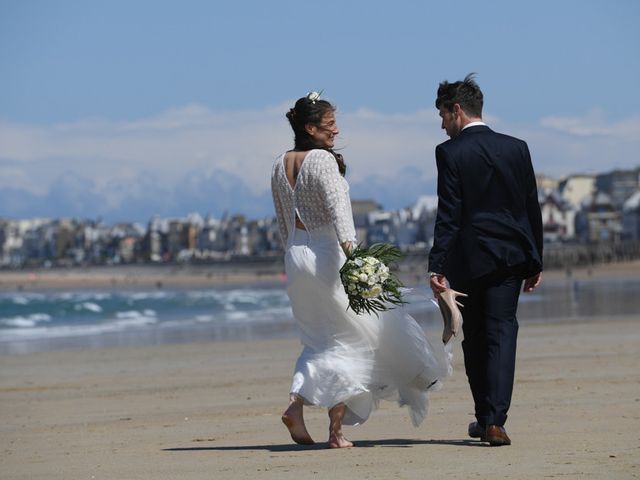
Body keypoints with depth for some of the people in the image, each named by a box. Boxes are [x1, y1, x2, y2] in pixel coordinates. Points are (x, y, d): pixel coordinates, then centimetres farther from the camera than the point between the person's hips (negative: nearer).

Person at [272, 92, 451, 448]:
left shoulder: (280, 165, 10)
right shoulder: (322, 160, -13)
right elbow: (338, 205, -28)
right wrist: (349, 245, -39)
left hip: (295, 257, 7)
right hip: (328, 254, -7)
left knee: (321, 342, 17)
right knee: (348, 341, 5)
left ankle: (296, 404, -4)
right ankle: (336, 428, 0)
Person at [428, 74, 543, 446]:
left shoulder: (450, 152, -7)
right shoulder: (517, 148, 6)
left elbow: (449, 216, -12)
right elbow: (533, 209, 8)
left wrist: (437, 266, -13)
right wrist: (536, 262, 14)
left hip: (470, 259, -3)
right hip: (511, 258, 3)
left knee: (475, 338, 12)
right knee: (502, 333, -1)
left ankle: (486, 418, 21)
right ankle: (494, 421, -14)